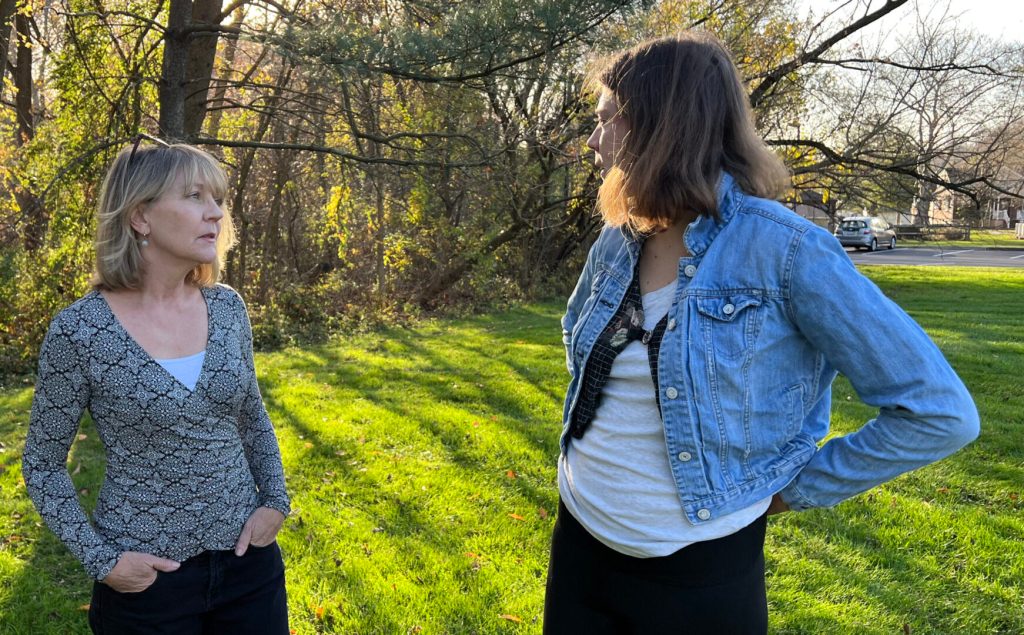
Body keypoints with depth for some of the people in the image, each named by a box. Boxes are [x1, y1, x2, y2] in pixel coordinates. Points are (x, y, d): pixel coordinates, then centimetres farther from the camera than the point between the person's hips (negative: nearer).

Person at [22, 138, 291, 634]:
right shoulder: (79, 330, -14)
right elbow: (43, 463, -4)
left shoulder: (227, 307, -3)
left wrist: (276, 498, -2)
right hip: (147, 578, -3)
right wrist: (99, 559, -12)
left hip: (248, 558, 4)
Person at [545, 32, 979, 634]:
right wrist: (592, 427, 9)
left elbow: (940, 412, -15)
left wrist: (796, 488, -10)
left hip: (700, 569, -5)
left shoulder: (783, 249, -18)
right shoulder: (616, 243, 0)